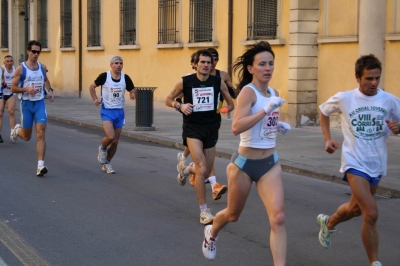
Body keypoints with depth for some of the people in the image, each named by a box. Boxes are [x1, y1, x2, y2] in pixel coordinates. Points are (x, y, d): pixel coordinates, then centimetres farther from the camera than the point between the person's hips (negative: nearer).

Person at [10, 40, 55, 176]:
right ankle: (17, 130, 48)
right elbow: (13, 88, -6)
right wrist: (27, 89, -22)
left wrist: (50, 91, 7)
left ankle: (40, 166, -15)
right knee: (27, 137, 11)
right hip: (26, 104, -2)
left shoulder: (42, 67, 5)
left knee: (41, 134, -12)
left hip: (40, 104, 2)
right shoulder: (21, 68, -7)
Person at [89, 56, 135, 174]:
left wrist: (133, 95, -13)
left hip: (119, 112, 4)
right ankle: (102, 149, 12)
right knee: (110, 136, -22)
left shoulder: (125, 78, -1)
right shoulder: (104, 76, -8)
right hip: (107, 111, -3)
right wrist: (95, 99, -7)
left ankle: (106, 163, 26)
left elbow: (132, 91, 10)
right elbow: (92, 87, 6)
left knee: (115, 142, 6)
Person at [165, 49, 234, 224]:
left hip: (211, 128, 4)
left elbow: (230, 104, 13)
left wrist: (227, 108, -6)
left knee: (206, 172, 11)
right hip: (192, 129, -4)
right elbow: (168, 100, 6)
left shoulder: (218, 82, 0)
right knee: (202, 169, -17)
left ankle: (186, 170, 47)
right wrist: (180, 106, -12)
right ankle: (204, 211, -7)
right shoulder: (185, 82, -5)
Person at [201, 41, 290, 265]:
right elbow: (236, 127, -32)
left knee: (278, 218, -13)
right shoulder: (248, 91, -17)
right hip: (245, 164, -5)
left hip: (270, 164, 5)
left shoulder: (274, 93, 5)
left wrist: (278, 125, 6)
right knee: (233, 215, 18)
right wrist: (266, 110, -35)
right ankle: (211, 233, 52)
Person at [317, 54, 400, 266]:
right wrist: (327, 139, 2)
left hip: (377, 165, 4)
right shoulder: (343, 99, -8)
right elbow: (323, 111, 12)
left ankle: (328, 223, 54)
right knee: (371, 214, -17)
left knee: (355, 208, 23)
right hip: (355, 163, -4)